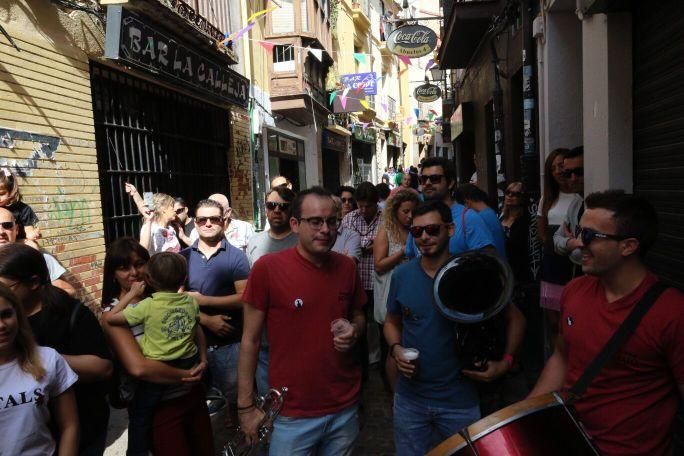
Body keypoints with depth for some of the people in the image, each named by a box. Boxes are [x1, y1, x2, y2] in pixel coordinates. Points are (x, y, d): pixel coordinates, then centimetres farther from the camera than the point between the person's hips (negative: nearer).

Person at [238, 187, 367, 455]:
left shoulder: (347, 266, -2)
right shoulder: (267, 268, -15)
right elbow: (250, 340, -8)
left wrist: (354, 331, -10)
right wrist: (245, 406, -7)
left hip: (345, 407, 4)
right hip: (292, 413, -4)